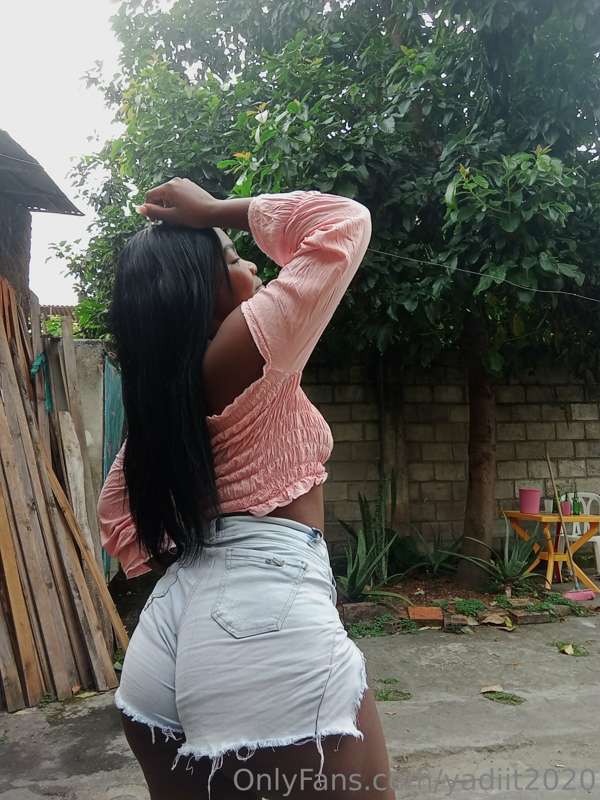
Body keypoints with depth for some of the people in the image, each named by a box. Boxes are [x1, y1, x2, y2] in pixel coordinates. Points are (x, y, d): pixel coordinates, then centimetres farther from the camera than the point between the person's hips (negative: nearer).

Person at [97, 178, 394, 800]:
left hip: (171, 624, 9)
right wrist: (214, 210, 1)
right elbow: (345, 223, -6)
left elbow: (117, 513, 23)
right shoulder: (248, 350, -9)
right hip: (271, 625, -8)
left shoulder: (156, 393, 14)